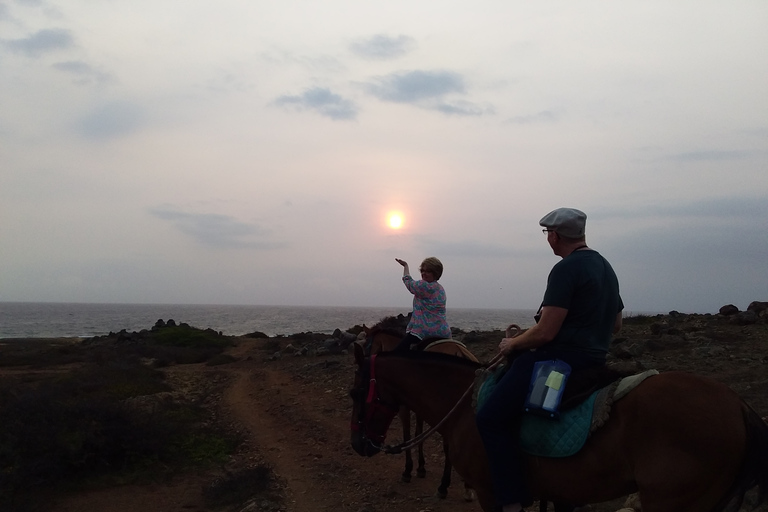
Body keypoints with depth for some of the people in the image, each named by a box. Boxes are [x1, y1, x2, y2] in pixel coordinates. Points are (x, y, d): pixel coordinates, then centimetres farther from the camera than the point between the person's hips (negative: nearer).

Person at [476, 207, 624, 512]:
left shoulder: (566, 269, -16)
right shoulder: (606, 268, 15)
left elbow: (545, 333, -20)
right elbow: (616, 325, 25)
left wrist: (512, 344, -4)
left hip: (560, 358, -11)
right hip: (594, 359, 11)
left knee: (490, 419, -11)